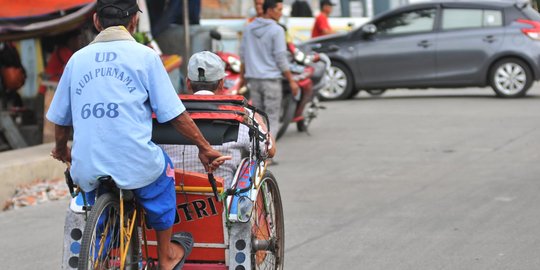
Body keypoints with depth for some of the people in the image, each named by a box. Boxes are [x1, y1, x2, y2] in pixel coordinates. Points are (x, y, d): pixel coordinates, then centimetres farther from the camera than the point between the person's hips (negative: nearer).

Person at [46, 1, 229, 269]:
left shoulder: (78, 58, 9)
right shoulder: (144, 56, 0)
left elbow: (60, 119, 16)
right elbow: (175, 114, 0)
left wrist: (61, 151, 35)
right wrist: (205, 148, 12)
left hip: (86, 171, 3)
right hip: (134, 164, -3)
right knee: (162, 169, 29)